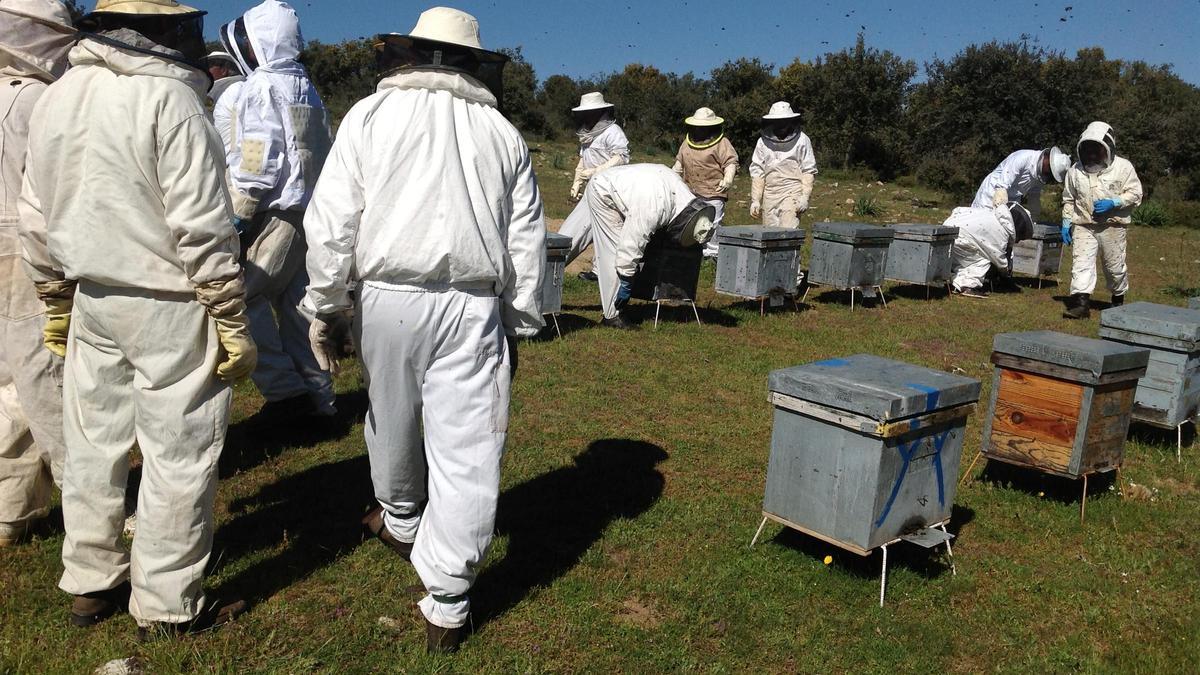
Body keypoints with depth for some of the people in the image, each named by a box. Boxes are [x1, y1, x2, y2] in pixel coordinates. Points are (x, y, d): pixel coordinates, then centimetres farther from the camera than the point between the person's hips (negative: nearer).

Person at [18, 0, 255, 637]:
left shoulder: (53, 99, 9)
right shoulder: (167, 98, -14)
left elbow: (37, 219, 13)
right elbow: (201, 226, -18)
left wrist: (56, 304, 22)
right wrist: (232, 321, -12)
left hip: (91, 302, 8)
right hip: (169, 306, -8)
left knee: (93, 443, 17)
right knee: (178, 457, 3)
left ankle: (90, 583, 32)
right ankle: (165, 607, 14)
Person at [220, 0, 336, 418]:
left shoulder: (262, 86, -7)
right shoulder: (306, 89, 19)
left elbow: (257, 159, -16)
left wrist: (237, 216, -13)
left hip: (275, 212, -9)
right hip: (309, 209, 9)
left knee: (243, 297, -5)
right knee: (296, 302, 11)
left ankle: (283, 389, -7)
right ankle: (317, 396, 14)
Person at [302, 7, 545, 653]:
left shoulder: (371, 114, 4)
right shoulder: (501, 132, 9)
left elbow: (330, 222, -1)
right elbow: (526, 243, 9)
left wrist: (325, 307, 7)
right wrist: (519, 326, 16)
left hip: (388, 298, 0)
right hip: (475, 307, 0)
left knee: (391, 425, 22)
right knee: (466, 452, 2)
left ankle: (401, 522, 48)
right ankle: (446, 606, 7)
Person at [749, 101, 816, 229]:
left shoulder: (801, 140, 2)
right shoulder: (763, 142, 9)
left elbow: (809, 171, 2)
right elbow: (757, 171, 9)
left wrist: (805, 196, -8)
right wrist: (755, 200, 3)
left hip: (792, 194, -3)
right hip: (769, 194, 3)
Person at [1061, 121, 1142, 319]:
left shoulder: (1123, 167, -3)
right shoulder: (1075, 170, 5)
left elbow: (1135, 194, -3)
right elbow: (1068, 199, 14)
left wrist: (1113, 203, -18)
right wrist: (1066, 222, 7)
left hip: (1112, 226, -1)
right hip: (1083, 226, 2)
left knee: (1115, 266, 10)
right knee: (1081, 263, -11)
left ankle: (1118, 299, 32)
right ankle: (1080, 302, -16)